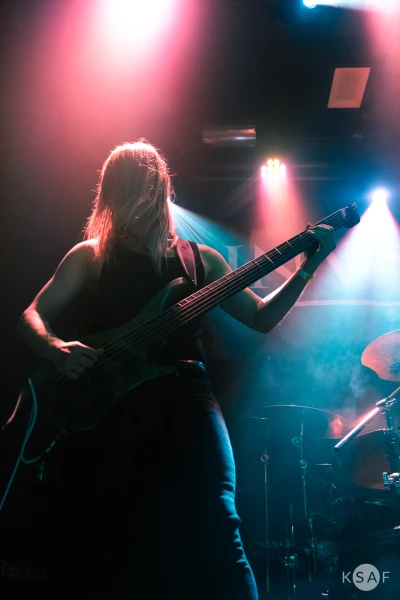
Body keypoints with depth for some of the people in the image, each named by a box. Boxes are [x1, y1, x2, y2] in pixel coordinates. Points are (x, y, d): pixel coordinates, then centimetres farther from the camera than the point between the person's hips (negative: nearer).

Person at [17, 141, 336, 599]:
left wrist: (307, 267, 5)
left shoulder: (202, 260, 18)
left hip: (183, 393, 1)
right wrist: (58, 349, -12)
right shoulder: (90, 256, 14)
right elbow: (32, 316, 10)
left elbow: (261, 317, 18)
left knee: (214, 525, -19)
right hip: (106, 399, 0)